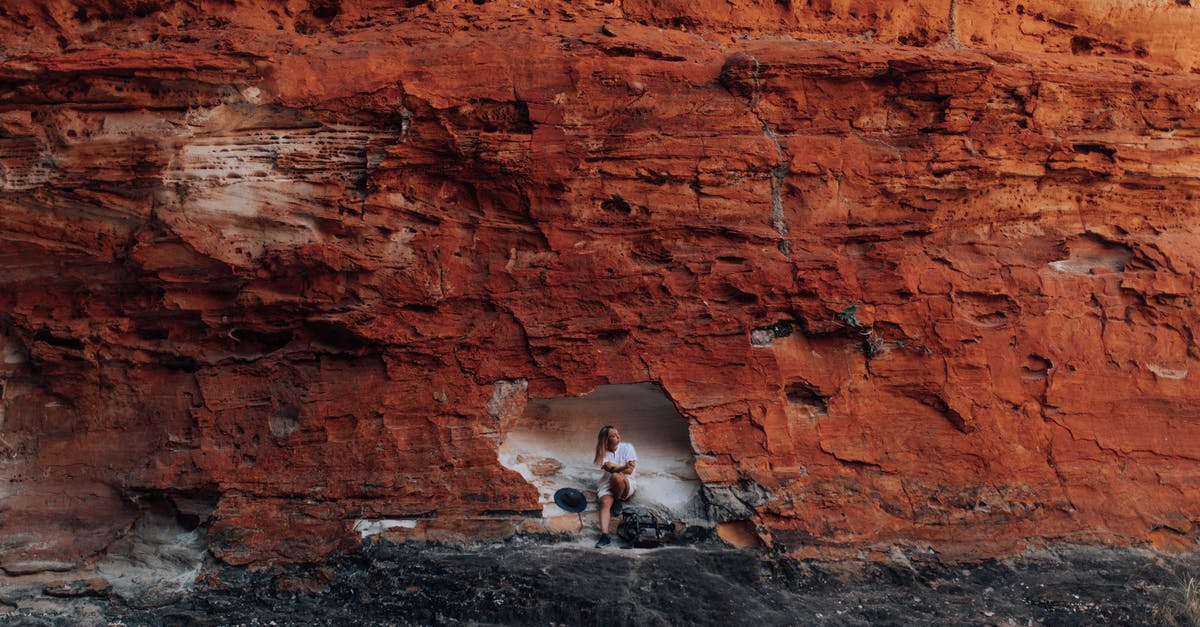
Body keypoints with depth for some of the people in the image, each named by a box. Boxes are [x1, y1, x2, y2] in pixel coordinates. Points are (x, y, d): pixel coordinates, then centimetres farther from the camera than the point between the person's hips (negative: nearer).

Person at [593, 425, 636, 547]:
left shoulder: (627, 447, 2)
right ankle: (604, 534, -40)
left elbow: (630, 470, -7)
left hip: (626, 484, -2)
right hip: (607, 483, 2)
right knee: (605, 503, -28)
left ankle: (618, 501, -8)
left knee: (616, 477, -36)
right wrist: (623, 467, -28)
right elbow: (609, 468, -14)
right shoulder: (604, 453, 5)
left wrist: (615, 468, -13)